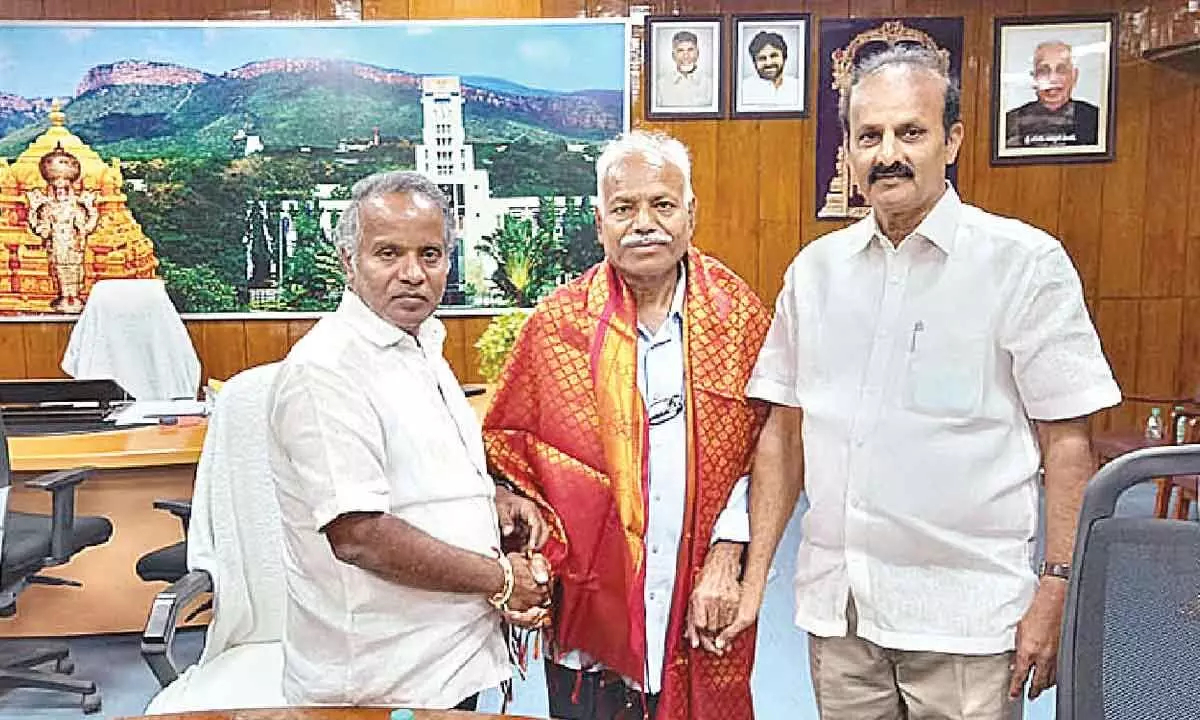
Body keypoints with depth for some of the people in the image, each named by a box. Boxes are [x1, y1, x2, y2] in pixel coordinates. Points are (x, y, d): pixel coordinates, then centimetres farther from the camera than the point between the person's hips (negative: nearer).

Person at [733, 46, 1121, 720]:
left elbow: (1068, 443, -6)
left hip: (965, 617, -3)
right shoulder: (816, 267, 5)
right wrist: (754, 573, 5)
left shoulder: (1026, 263, -7)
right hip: (836, 608, 4)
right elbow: (785, 431, 8)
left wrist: (1056, 591, -11)